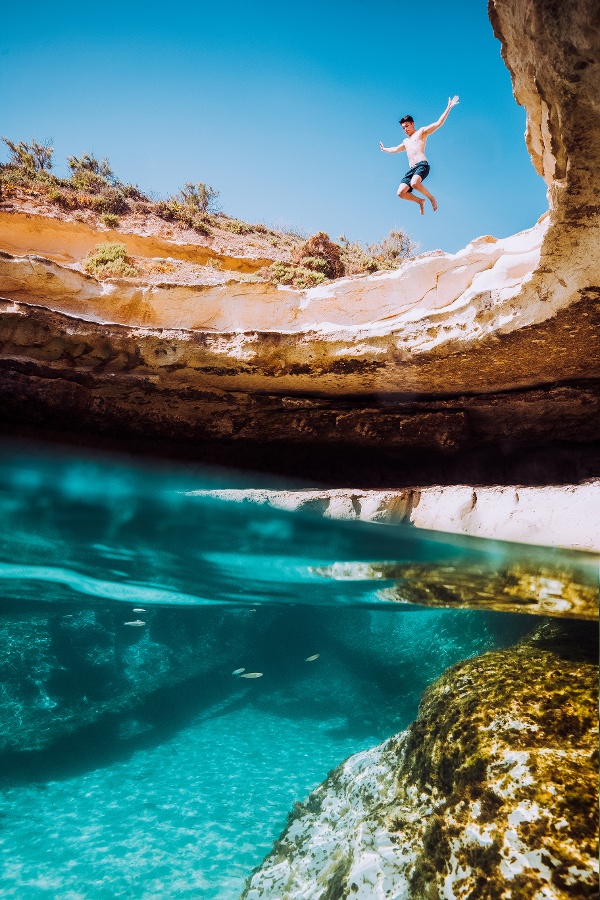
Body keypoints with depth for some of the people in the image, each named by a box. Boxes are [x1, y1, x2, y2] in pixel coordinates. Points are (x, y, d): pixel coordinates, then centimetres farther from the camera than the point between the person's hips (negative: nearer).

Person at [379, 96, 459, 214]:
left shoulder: (421, 132, 14)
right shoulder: (406, 141, 33)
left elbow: (438, 123, 2)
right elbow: (396, 149, 54)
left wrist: (448, 108, -7)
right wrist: (384, 149, 67)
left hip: (422, 165, -7)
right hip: (411, 169, 7)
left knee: (414, 183, -37)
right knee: (401, 193, -12)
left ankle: (431, 198, -15)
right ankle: (420, 201, 12)